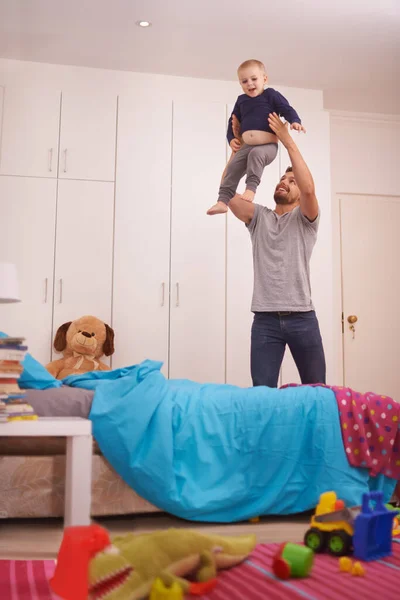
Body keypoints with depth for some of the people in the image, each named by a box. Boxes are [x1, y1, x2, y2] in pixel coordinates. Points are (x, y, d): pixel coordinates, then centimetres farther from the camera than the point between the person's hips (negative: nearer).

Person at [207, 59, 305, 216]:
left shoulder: (271, 95, 1)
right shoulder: (241, 100, 16)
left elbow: (286, 109, -5)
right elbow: (233, 121, 26)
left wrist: (295, 121, -25)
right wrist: (231, 139, 12)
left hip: (268, 145, -5)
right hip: (246, 146, 5)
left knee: (256, 154, -36)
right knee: (232, 168, -6)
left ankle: (251, 187, -32)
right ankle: (223, 200, -4)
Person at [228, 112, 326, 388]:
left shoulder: (305, 219, 5)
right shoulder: (258, 216, 13)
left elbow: (309, 188, -15)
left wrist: (287, 139, -13)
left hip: (302, 317, -1)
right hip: (265, 319, 1)